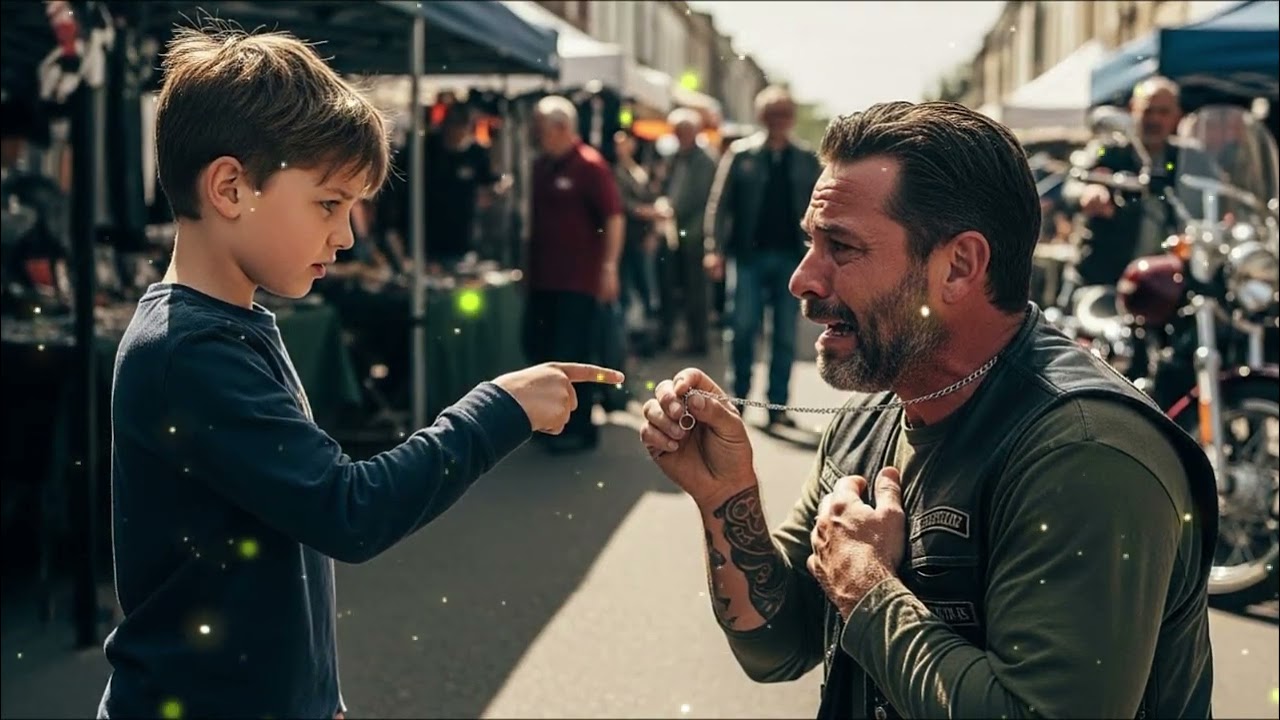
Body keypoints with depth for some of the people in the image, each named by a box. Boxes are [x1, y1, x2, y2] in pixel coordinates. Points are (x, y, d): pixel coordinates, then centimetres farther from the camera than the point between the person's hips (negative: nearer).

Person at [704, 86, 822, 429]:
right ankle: (738, 397, 11)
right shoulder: (741, 154, 3)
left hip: (790, 256, 2)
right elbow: (720, 203, 0)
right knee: (742, 328, -2)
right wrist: (715, 248, -9)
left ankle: (777, 406, 10)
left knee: (785, 335, 4)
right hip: (748, 255, -2)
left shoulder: (806, 159, 8)